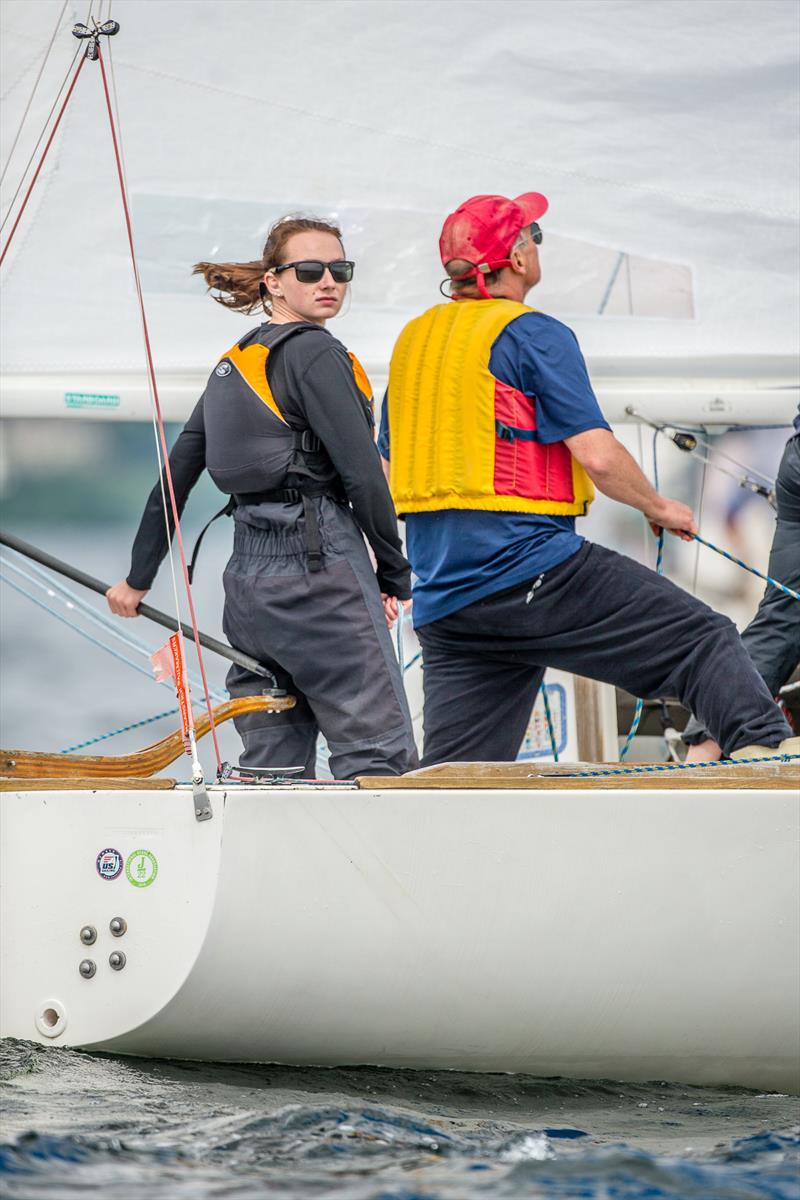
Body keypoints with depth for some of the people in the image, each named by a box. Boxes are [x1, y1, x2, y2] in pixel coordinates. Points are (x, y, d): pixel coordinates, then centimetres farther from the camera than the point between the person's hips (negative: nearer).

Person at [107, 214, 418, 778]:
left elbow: (176, 475, 20)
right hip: (319, 564, -8)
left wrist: (139, 578, 28)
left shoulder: (233, 366, 17)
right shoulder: (315, 354, -7)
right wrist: (396, 575, -1)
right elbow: (363, 474, -12)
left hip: (248, 578, 8)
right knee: (381, 756, -9)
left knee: (272, 769, 9)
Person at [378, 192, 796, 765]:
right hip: (534, 571, -7)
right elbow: (597, 455, -14)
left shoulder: (413, 341, 16)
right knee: (704, 638, -7)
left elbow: (387, 467, 22)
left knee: (450, 780, 7)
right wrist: (660, 508, 4)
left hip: (444, 601, 7)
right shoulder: (534, 335, -7)